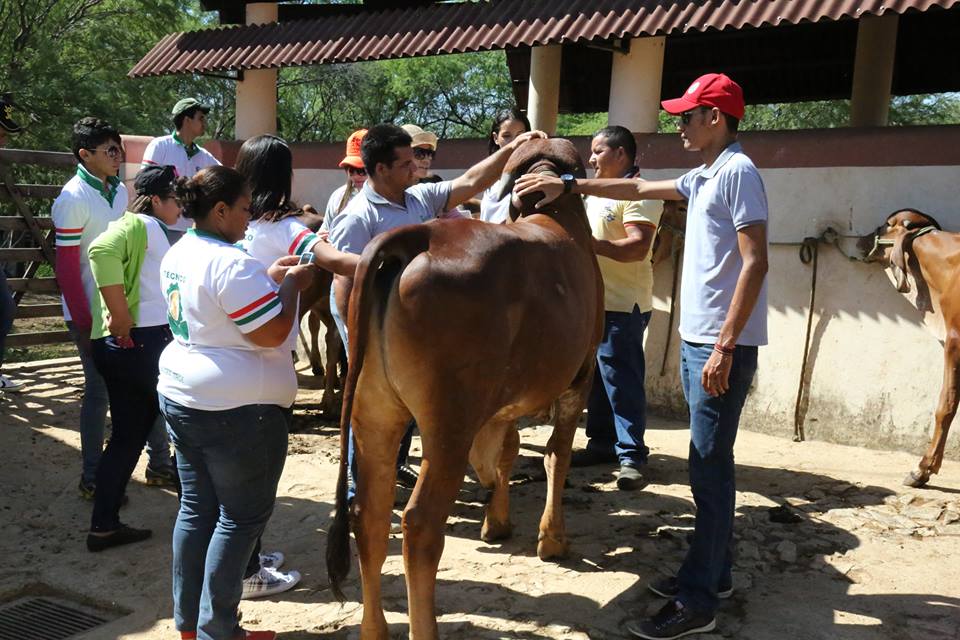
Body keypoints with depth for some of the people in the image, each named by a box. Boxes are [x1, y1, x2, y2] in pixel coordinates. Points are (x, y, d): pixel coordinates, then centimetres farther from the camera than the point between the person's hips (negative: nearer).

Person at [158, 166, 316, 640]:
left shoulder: (178, 255, 10)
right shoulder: (231, 263, -20)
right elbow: (272, 333, -22)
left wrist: (267, 277, 14)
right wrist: (290, 284, -8)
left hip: (181, 396, 10)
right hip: (238, 409, -9)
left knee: (196, 508, 16)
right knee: (241, 516, 3)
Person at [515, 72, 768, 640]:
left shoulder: (738, 171, -12)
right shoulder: (705, 177, 16)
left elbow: (755, 263, -19)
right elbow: (638, 188, 26)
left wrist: (725, 347, -22)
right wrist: (569, 185, 21)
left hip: (721, 346, -10)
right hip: (698, 340, 10)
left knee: (710, 469, -5)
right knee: (710, 465, 15)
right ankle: (714, 573, 27)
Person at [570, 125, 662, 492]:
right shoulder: (595, 194, 19)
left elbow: (638, 247, -22)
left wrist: (590, 243, -27)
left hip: (622, 306, -9)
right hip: (592, 302, 9)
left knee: (622, 382, -7)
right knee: (596, 378, 14)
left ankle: (631, 457, 0)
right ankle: (601, 442, 24)